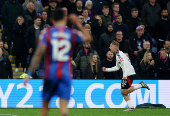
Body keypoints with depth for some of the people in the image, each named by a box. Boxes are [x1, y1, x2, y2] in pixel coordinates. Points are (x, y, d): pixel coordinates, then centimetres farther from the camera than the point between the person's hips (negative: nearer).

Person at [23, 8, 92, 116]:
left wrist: (29, 74, -5)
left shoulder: (47, 33, -1)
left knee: (45, 104, 15)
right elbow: (88, 38, 19)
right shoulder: (72, 34, 3)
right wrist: (78, 24, 27)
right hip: (65, 74, 0)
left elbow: (38, 54, -6)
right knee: (63, 104, -8)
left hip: (51, 73, 0)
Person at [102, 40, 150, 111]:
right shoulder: (117, 55, 20)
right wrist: (107, 70, 26)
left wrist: (125, 75, -29)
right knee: (123, 92, 7)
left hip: (129, 74, -10)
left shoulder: (119, 54, -12)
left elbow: (125, 64, -23)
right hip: (127, 75, 10)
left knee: (124, 91, -10)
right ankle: (131, 107, 4)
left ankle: (141, 85, -7)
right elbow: (117, 67, 29)